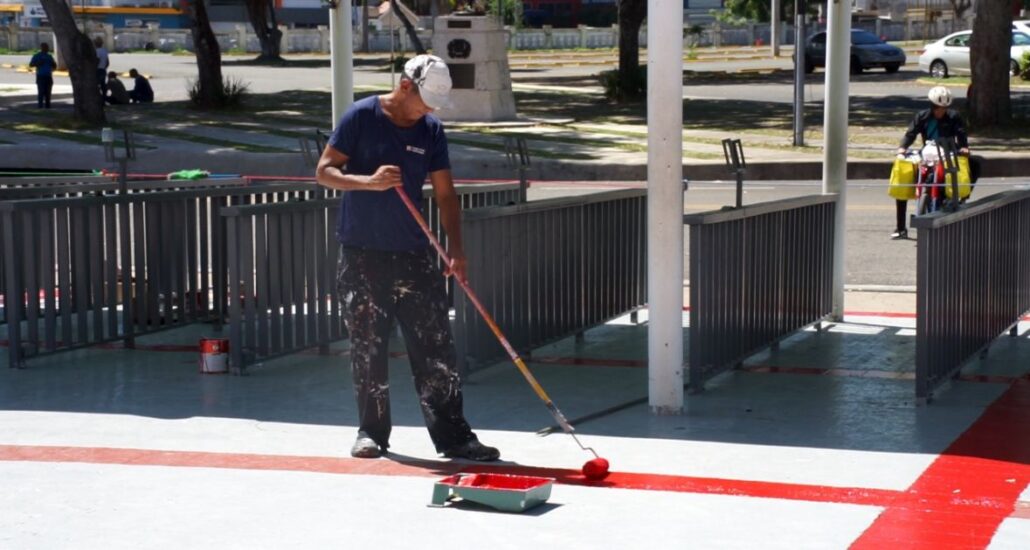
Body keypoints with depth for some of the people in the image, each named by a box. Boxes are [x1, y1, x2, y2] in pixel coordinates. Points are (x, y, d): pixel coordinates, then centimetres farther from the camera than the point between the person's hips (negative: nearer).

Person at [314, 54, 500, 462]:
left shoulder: (431, 131, 5)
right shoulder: (361, 117, -5)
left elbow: (445, 192, 6)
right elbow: (324, 171, -6)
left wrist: (455, 248, -6)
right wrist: (370, 181, -23)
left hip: (414, 256, 3)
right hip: (362, 256, -3)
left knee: (435, 348, -2)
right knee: (367, 348, 4)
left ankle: (453, 436, 0)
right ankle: (372, 431, 17)